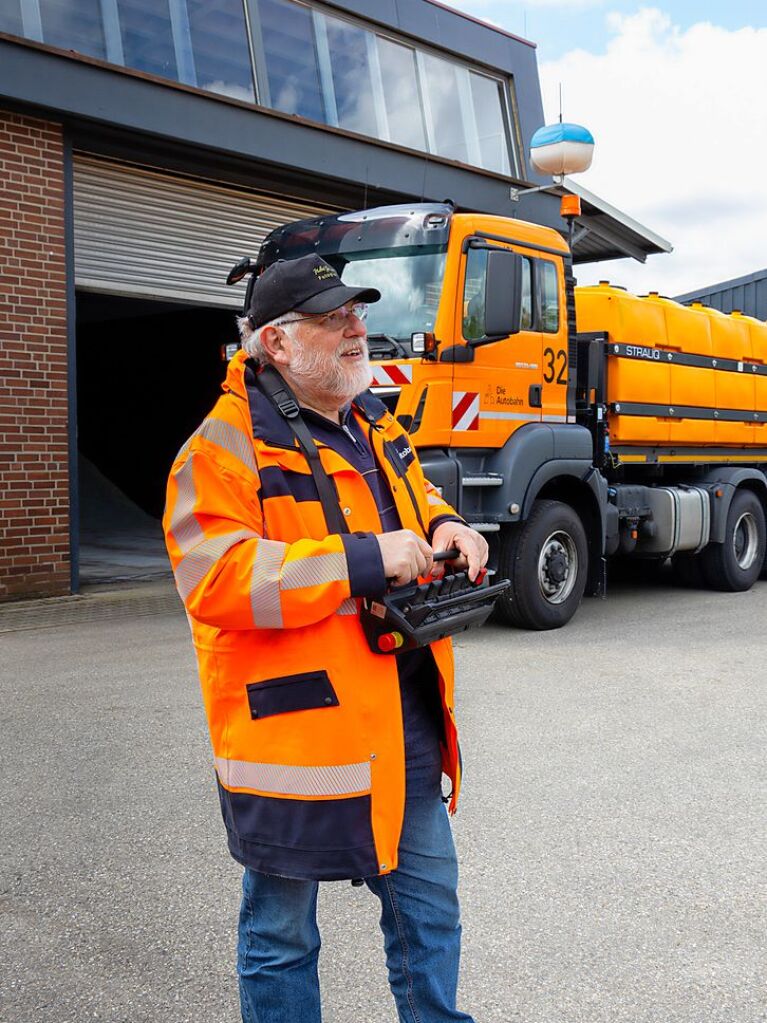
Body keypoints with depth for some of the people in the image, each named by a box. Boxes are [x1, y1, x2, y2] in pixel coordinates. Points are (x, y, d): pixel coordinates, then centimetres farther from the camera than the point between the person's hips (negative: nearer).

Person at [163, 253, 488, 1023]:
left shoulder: (374, 428, 11)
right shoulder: (227, 446, -15)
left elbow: (415, 497, 25)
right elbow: (216, 579, -25)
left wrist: (445, 529, 0)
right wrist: (364, 560, -26)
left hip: (406, 726, 7)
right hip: (296, 732, -7)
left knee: (428, 902, 20)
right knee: (282, 934, 13)